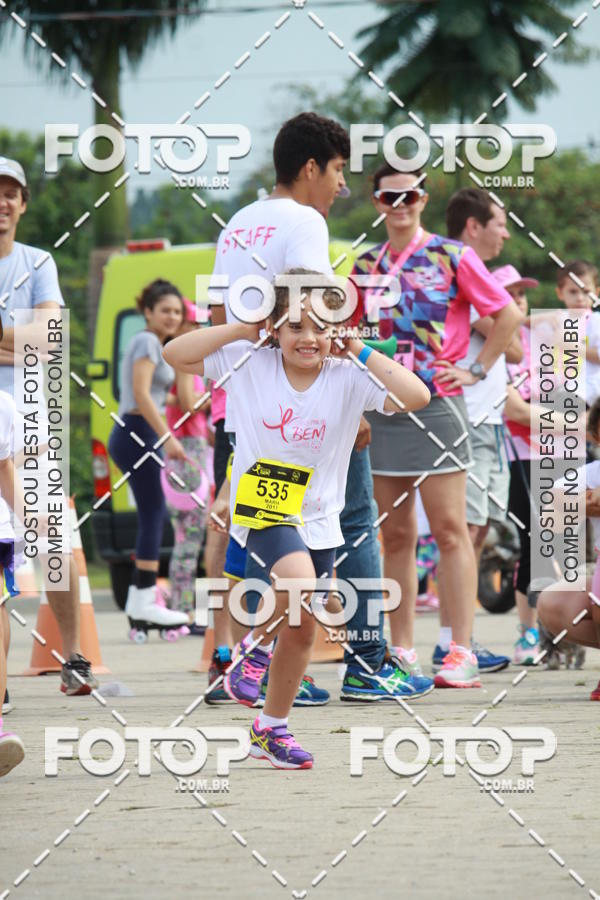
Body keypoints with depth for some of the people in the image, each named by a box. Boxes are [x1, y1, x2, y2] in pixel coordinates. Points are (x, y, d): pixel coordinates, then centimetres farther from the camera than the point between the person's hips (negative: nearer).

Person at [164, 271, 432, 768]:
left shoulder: (347, 378, -7)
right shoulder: (251, 364, -6)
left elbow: (416, 396, -20)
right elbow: (175, 353, -7)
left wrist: (361, 352, -17)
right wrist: (241, 329, -12)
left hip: (319, 518, 3)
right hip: (262, 508, -3)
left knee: (302, 629, 11)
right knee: (298, 579, -32)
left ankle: (272, 729, 29)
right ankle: (254, 648, -1)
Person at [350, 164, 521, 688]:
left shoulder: (452, 257, -1)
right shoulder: (367, 266, 13)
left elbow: (507, 314, 0)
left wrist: (477, 370, -4)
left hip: (437, 405, -5)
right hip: (381, 408, 5)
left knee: (449, 530, -8)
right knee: (395, 535, 6)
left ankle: (462, 653, -11)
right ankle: (401, 651, 10)